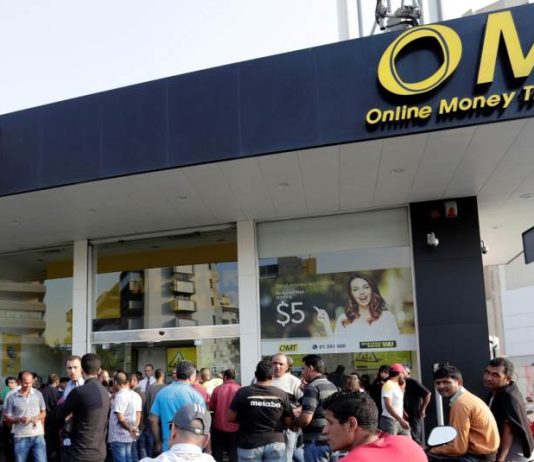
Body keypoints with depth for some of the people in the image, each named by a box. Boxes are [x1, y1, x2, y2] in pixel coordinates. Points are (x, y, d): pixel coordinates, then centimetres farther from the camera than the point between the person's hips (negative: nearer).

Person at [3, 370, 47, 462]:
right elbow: (6, 418, 0)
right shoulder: (12, 397, -3)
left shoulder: (38, 394, 5)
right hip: (20, 437, -1)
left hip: (38, 436, 1)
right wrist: (19, 419, -18)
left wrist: (37, 417, -8)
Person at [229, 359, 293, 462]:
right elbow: (288, 423, 2)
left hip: (249, 444, -1)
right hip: (275, 443, 1)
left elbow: (231, 417, -2)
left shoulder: (243, 392, -9)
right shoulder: (282, 395, -6)